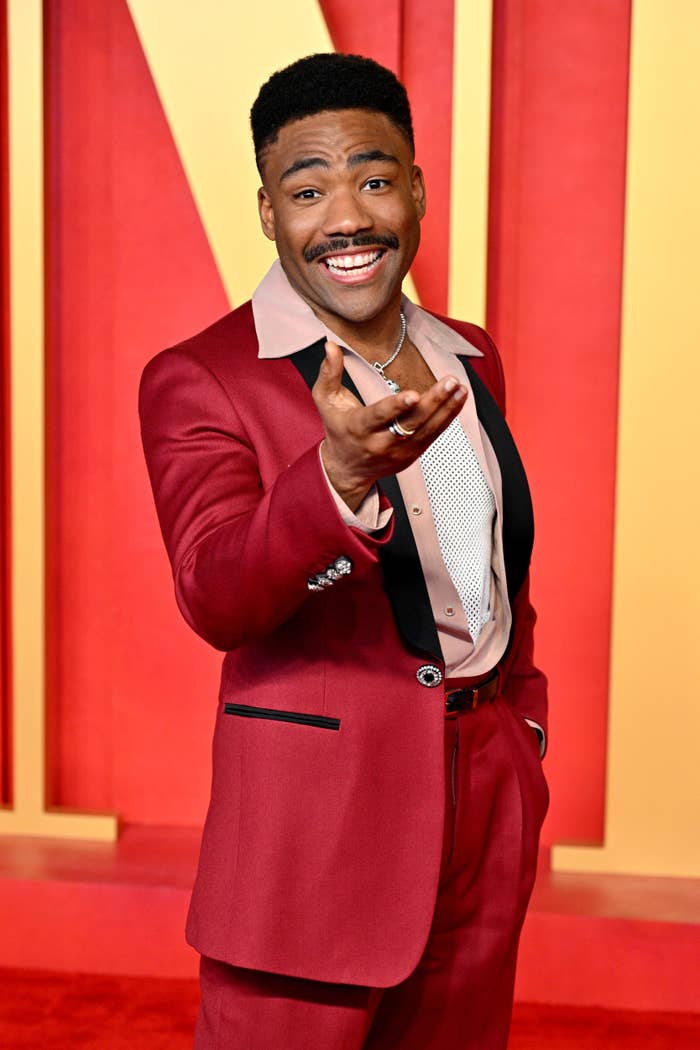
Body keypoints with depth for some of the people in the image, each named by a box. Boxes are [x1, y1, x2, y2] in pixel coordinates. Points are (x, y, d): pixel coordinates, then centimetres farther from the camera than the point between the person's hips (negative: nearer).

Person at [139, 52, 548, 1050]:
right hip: (315, 815, -5)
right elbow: (218, 598, -25)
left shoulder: (470, 361, 9)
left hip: (488, 811, 6)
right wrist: (342, 473, -41)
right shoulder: (199, 379, -10)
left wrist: (523, 718, 16)